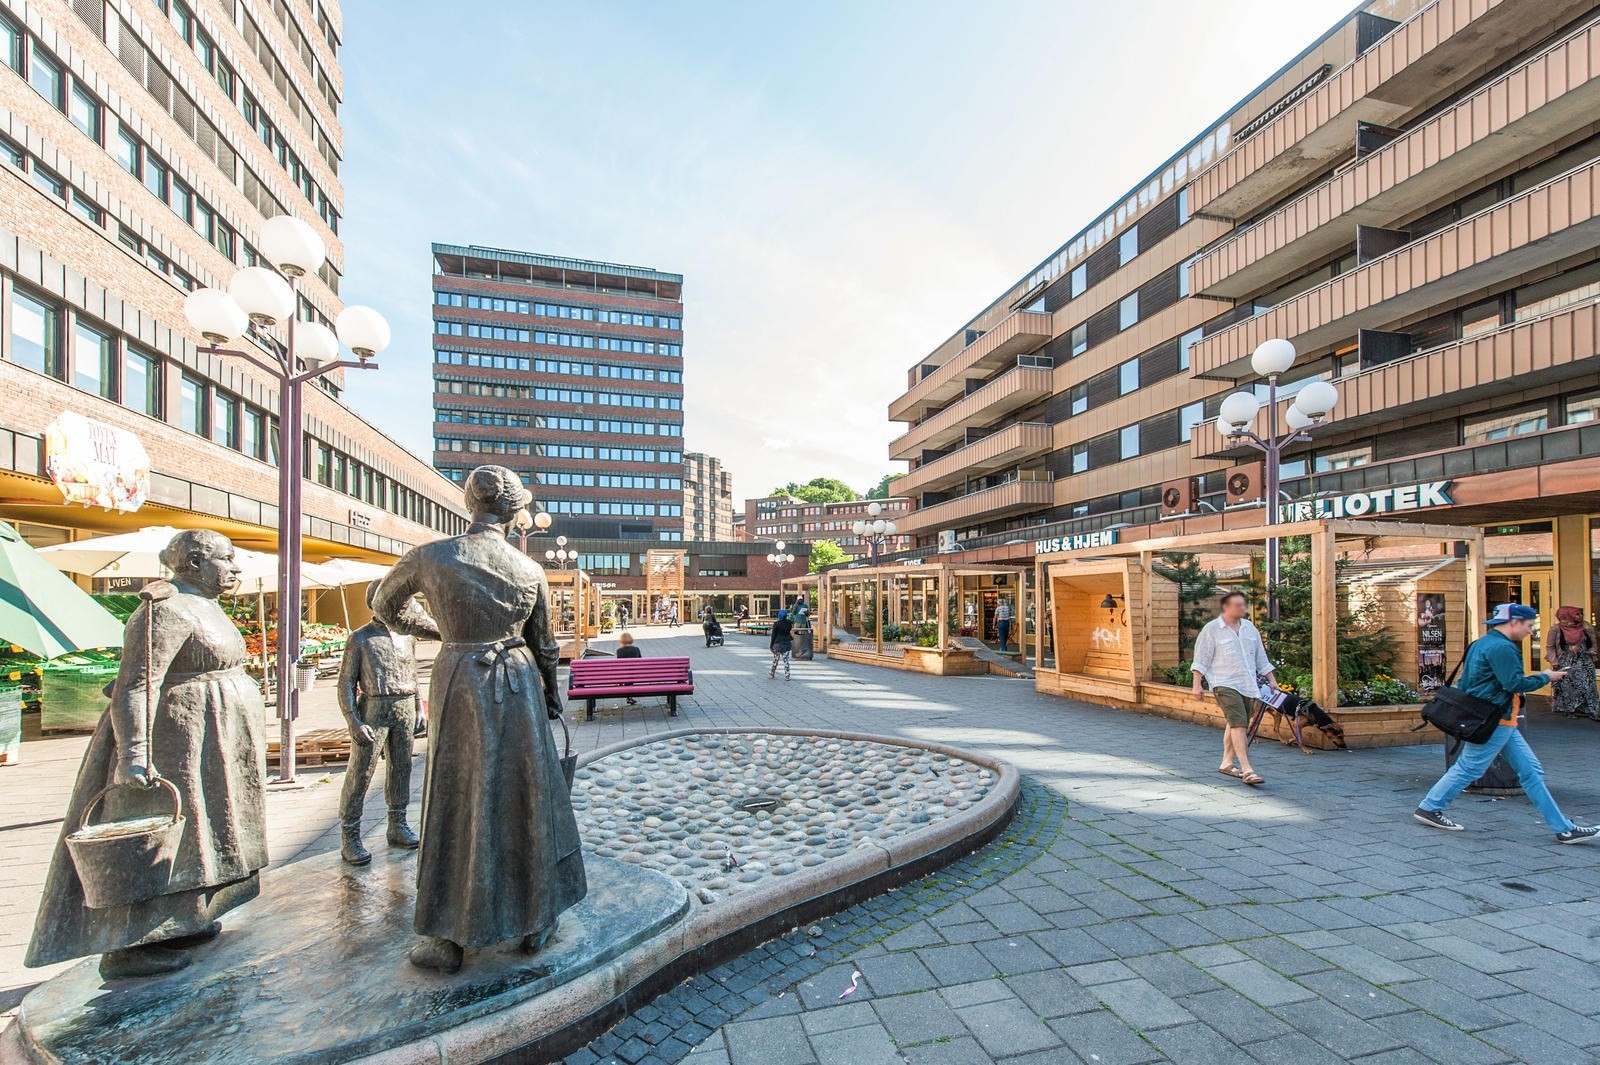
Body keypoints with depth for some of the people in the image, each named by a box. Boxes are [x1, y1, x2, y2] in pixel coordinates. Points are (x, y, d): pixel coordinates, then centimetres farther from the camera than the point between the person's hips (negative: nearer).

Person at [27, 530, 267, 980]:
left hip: (203, 747, 10)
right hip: (174, 745, -10)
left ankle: (180, 922, 26)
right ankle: (124, 948, 5)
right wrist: (134, 753, -32)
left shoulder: (200, 604, 12)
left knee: (185, 836, 16)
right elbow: (134, 687, -25)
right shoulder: (166, 611, -19)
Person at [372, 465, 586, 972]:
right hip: (518, 683, 1)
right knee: (527, 800, 12)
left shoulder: (430, 557, -8)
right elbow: (545, 644, 5)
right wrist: (551, 698, 19)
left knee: (455, 808, 11)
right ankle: (536, 922, 26)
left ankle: (446, 938, 22)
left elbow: (383, 605, 11)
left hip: (458, 683, -1)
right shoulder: (529, 570, -4)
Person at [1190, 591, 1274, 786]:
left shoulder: (1250, 628, 13)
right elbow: (1201, 660, -5)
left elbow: (1261, 657, 21)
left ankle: (1227, 763, 25)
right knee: (1239, 725, -15)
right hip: (1225, 684, -6)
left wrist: (1271, 680, 16)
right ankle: (1247, 771, -17)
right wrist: (1197, 684, -10)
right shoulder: (1211, 629, -5)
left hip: (1248, 685, 6)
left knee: (1234, 725, 13)